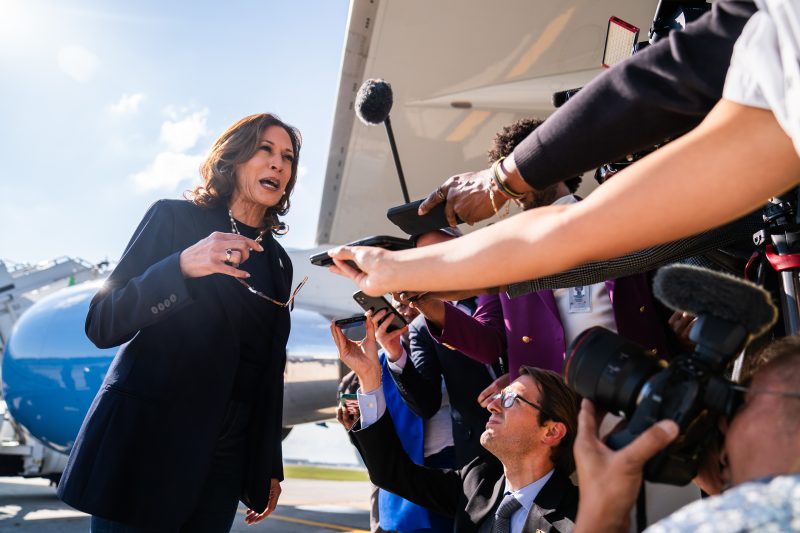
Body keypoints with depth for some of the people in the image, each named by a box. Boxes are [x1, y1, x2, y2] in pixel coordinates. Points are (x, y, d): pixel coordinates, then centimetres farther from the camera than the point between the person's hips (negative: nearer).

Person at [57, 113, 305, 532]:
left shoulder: (277, 263, 12)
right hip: (146, 441, -4)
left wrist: (269, 469, 11)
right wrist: (183, 266, -24)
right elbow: (101, 325, -9)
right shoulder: (176, 218, -2)